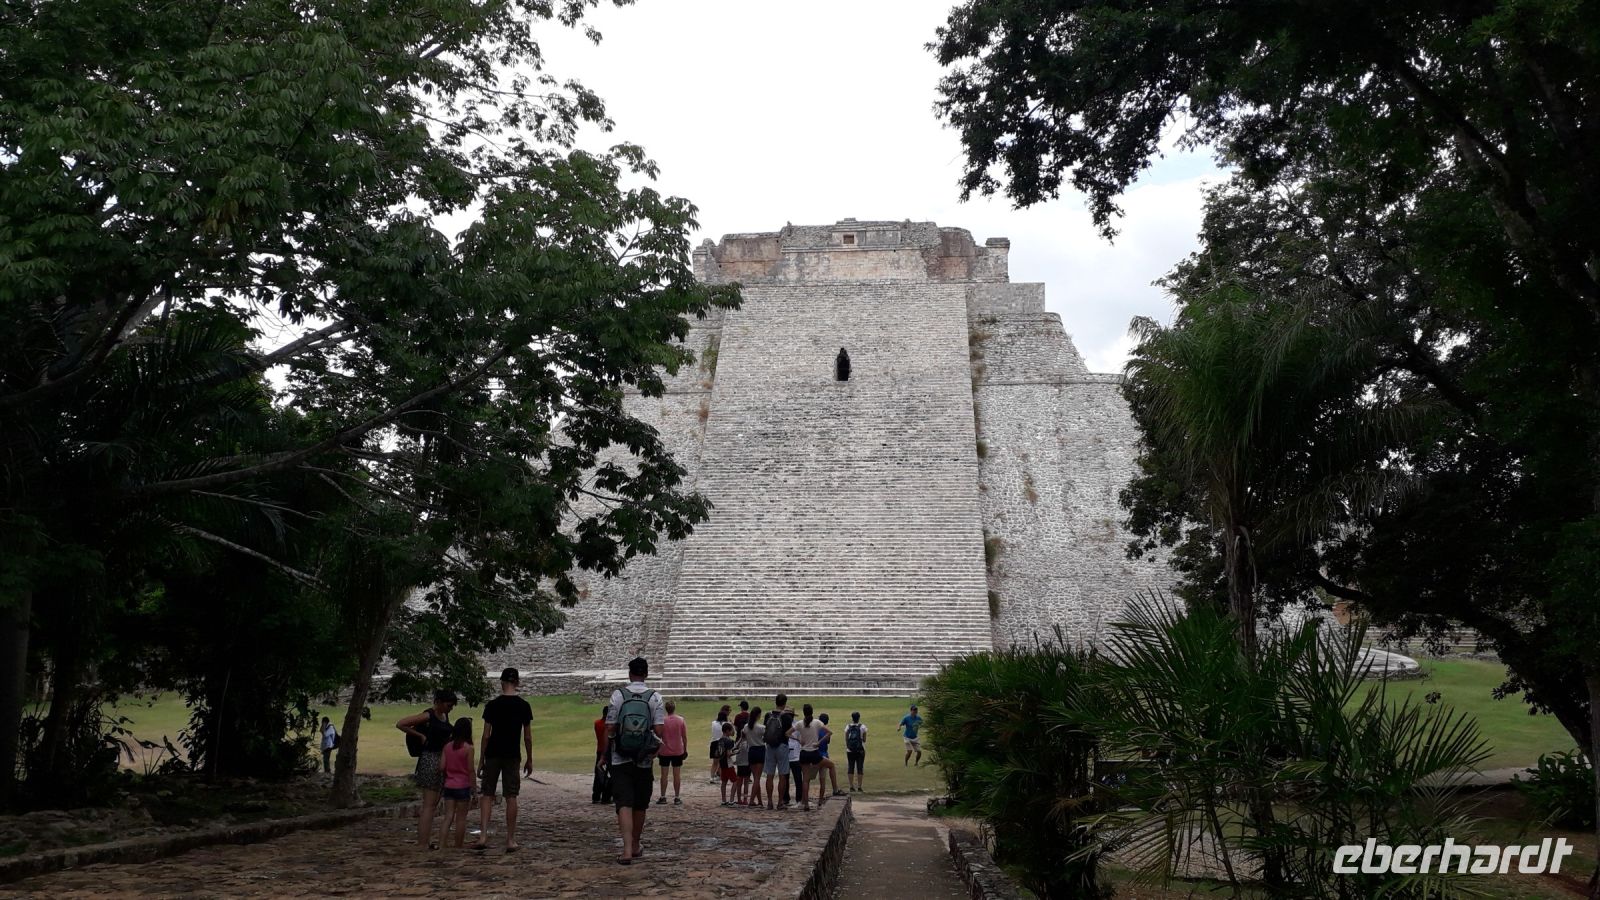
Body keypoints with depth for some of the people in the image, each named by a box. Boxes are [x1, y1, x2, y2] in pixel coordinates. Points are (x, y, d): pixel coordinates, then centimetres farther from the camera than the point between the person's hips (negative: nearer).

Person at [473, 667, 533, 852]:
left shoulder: (492, 705, -4)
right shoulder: (524, 706, -2)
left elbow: (486, 735, -4)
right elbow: (527, 737, 1)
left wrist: (482, 760, 3)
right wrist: (529, 760, 11)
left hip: (493, 755, 0)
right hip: (513, 756, 0)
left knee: (487, 795, 9)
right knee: (511, 797, 4)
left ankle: (483, 836, -1)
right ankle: (511, 840, 6)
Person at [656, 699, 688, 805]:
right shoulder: (681, 720, -4)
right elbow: (685, 737, -1)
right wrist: (685, 749, 9)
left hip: (664, 752, -1)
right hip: (678, 751, 1)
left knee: (664, 775, 6)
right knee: (677, 775, 4)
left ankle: (663, 797, 9)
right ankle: (677, 798, 5)